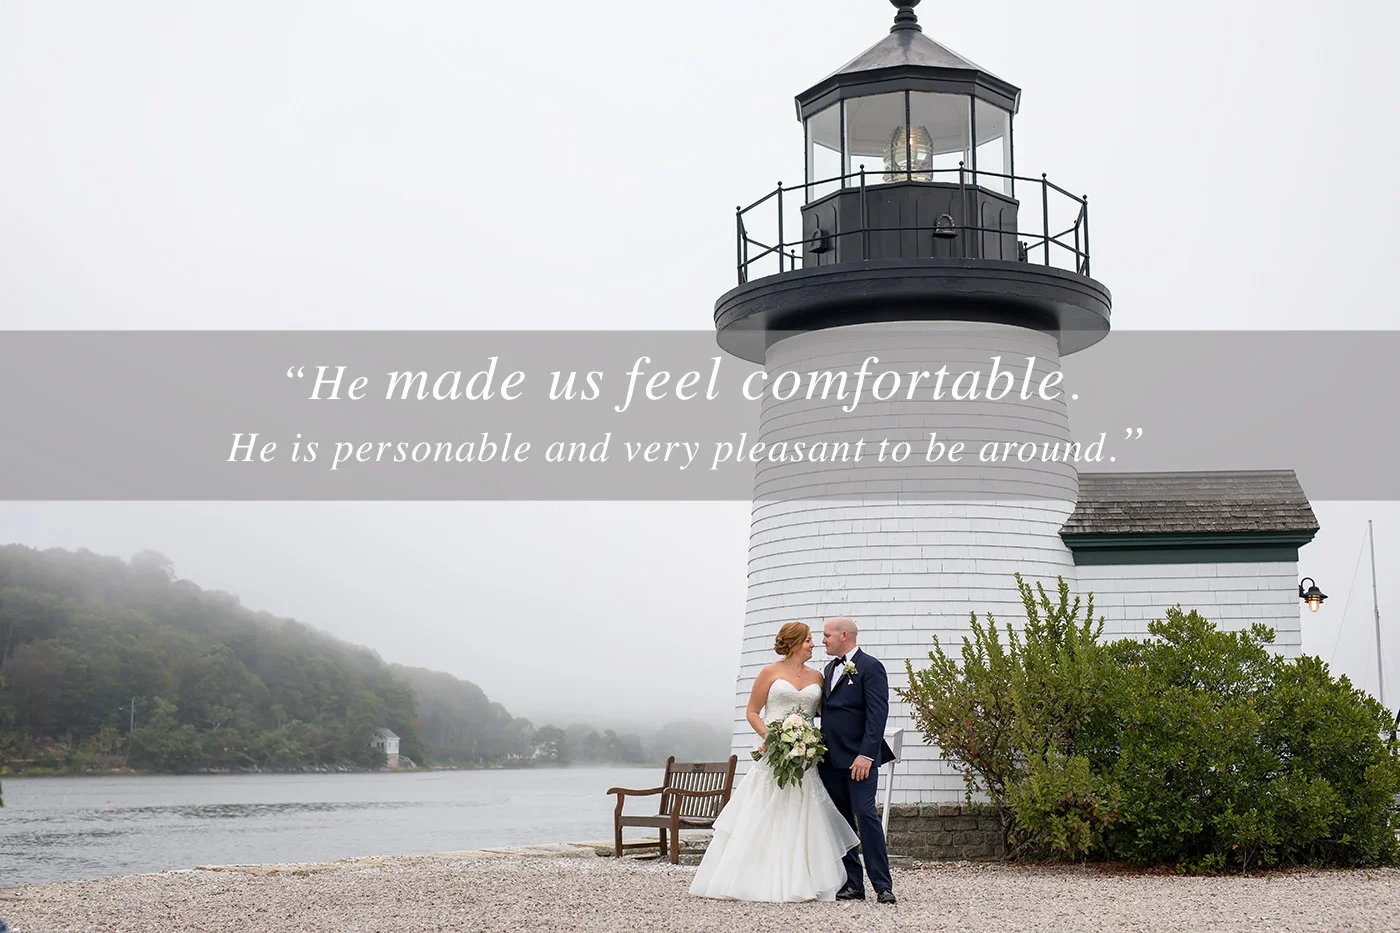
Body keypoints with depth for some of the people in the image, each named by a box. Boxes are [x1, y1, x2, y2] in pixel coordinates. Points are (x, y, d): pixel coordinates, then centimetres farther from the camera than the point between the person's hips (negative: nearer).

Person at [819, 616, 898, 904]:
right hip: (830, 760, 8)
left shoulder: (870, 667, -6)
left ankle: (883, 885, -9)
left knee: (865, 815, -12)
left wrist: (866, 755, -21)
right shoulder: (829, 669, 18)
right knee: (841, 821, 6)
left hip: (858, 759, -8)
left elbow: (877, 714, -14)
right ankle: (852, 884, 10)